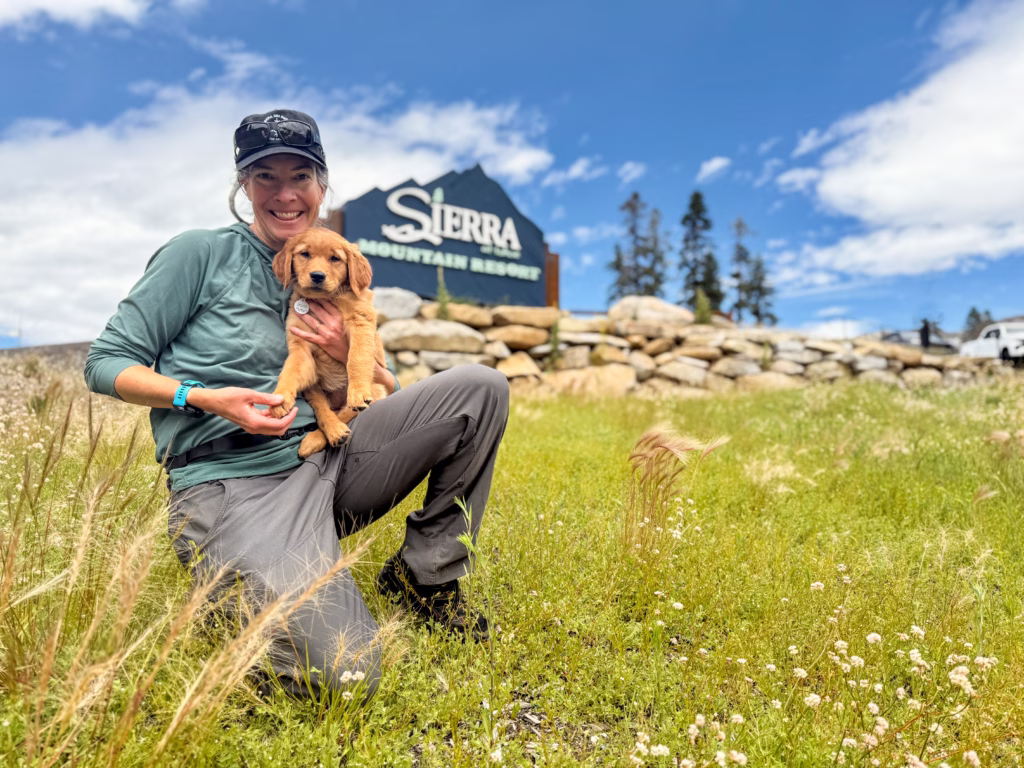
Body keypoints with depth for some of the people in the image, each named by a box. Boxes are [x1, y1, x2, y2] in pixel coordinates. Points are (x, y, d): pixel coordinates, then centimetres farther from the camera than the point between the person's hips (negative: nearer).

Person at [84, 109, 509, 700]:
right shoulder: (202, 254, 1)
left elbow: (389, 397, 17)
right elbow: (106, 364, 0)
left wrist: (352, 355, -5)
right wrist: (207, 398, -16)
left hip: (326, 462, 6)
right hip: (232, 487, -5)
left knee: (481, 388, -7)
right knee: (343, 673, -25)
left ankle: (425, 574, 3)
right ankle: (232, 587, 7)